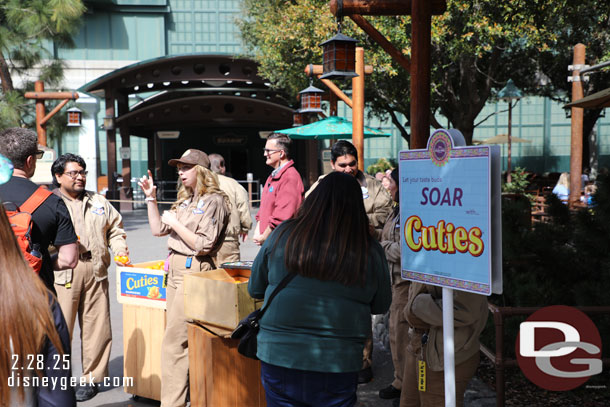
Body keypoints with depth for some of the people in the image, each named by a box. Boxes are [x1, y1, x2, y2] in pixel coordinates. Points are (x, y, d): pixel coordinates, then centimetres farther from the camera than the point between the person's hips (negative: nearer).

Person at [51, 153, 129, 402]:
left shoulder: (99, 202, 18)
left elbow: (115, 228, 22)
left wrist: (120, 248, 6)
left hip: (95, 269, 4)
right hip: (63, 271, -3)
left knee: (96, 325, 4)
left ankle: (92, 377, 16)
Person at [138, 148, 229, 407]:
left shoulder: (214, 201, -9)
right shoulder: (185, 201, 16)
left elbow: (203, 245, -16)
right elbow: (158, 230, 18)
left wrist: (175, 223, -12)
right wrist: (150, 198, 13)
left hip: (194, 270, -9)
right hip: (175, 269, 9)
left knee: (173, 341, -7)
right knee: (186, 339, 12)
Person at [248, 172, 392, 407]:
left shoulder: (283, 234, -4)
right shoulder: (370, 251, -6)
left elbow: (255, 289, 7)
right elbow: (381, 306, 8)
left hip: (277, 357, 1)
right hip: (336, 364, -1)